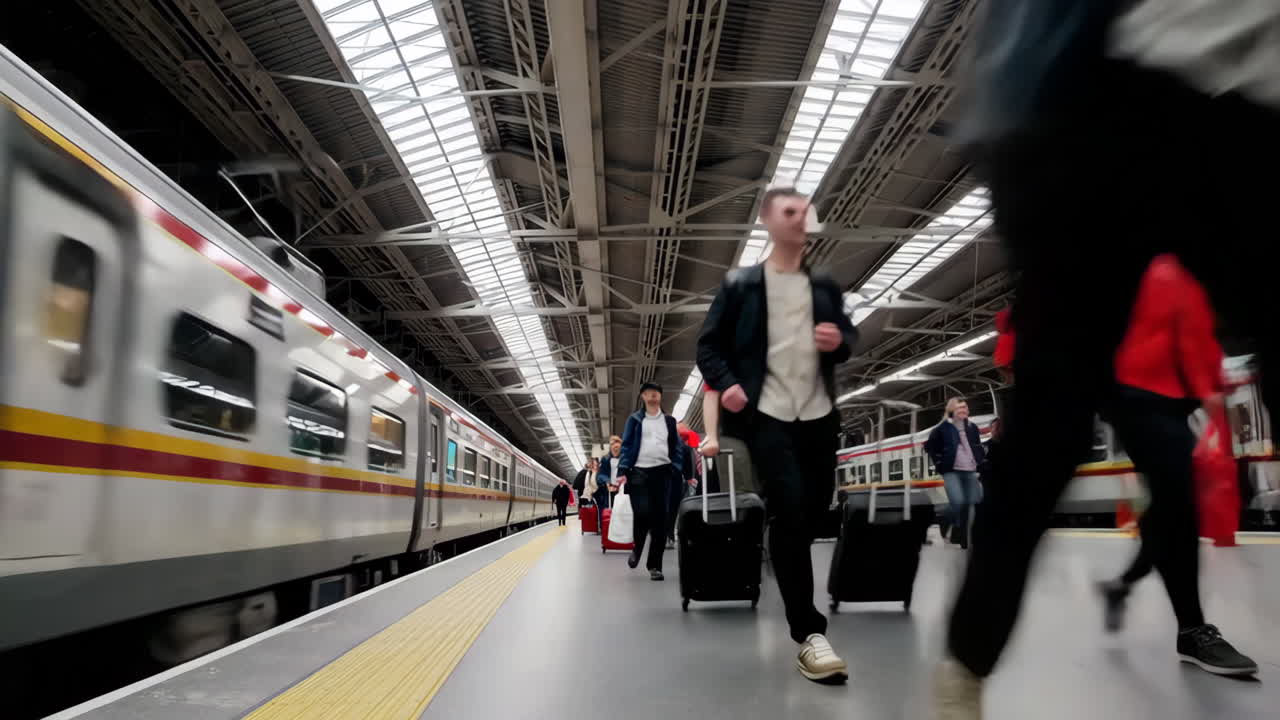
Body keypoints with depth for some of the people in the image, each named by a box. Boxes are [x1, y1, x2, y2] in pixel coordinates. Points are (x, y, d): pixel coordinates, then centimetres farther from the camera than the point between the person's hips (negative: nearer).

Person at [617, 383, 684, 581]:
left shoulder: (669, 421, 15)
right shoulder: (635, 419, 11)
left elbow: (677, 447, 14)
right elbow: (626, 446, 3)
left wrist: (675, 470, -1)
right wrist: (622, 471, -8)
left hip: (662, 472, 2)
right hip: (639, 472, -2)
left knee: (660, 520, -2)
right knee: (642, 513, -14)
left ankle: (655, 565, 6)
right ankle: (637, 549, 16)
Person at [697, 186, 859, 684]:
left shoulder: (824, 285, 14)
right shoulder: (740, 284, 4)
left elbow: (849, 335, 19)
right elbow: (709, 344, 4)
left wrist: (840, 341, -5)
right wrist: (726, 383, -14)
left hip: (819, 413, 5)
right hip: (767, 413, -5)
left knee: (815, 508, 10)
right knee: (789, 510, -15)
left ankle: (782, 564, 40)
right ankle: (809, 634, -12)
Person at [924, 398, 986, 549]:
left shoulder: (972, 428, 11)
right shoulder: (943, 428, -4)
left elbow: (978, 447, 26)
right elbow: (929, 446, 2)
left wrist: (979, 461, 13)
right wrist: (939, 462, -2)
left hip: (970, 472, 5)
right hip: (952, 471, -5)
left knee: (972, 504, 2)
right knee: (958, 502, -22)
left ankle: (964, 539, 13)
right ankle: (955, 530, 2)